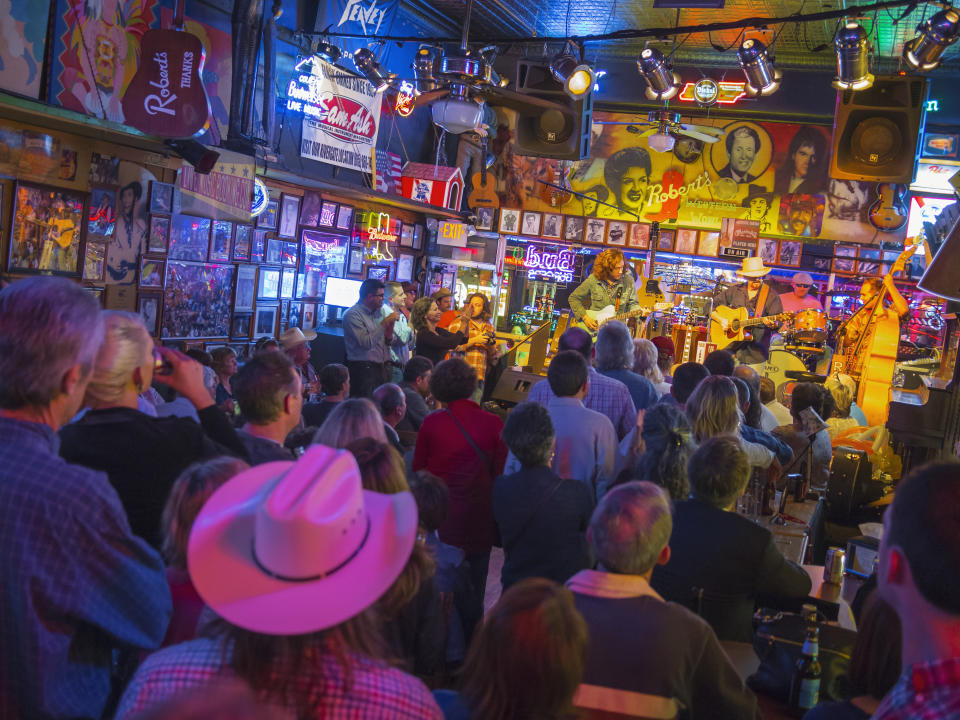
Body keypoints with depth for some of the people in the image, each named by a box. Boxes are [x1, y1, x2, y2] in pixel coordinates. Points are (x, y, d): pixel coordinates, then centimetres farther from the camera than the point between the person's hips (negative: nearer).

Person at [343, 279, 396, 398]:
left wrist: (390, 329, -3)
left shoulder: (379, 312, 13)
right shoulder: (353, 315, -9)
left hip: (380, 366, 7)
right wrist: (384, 323, -16)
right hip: (363, 369, -7)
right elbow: (367, 343, -20)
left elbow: (387, 342, 17)